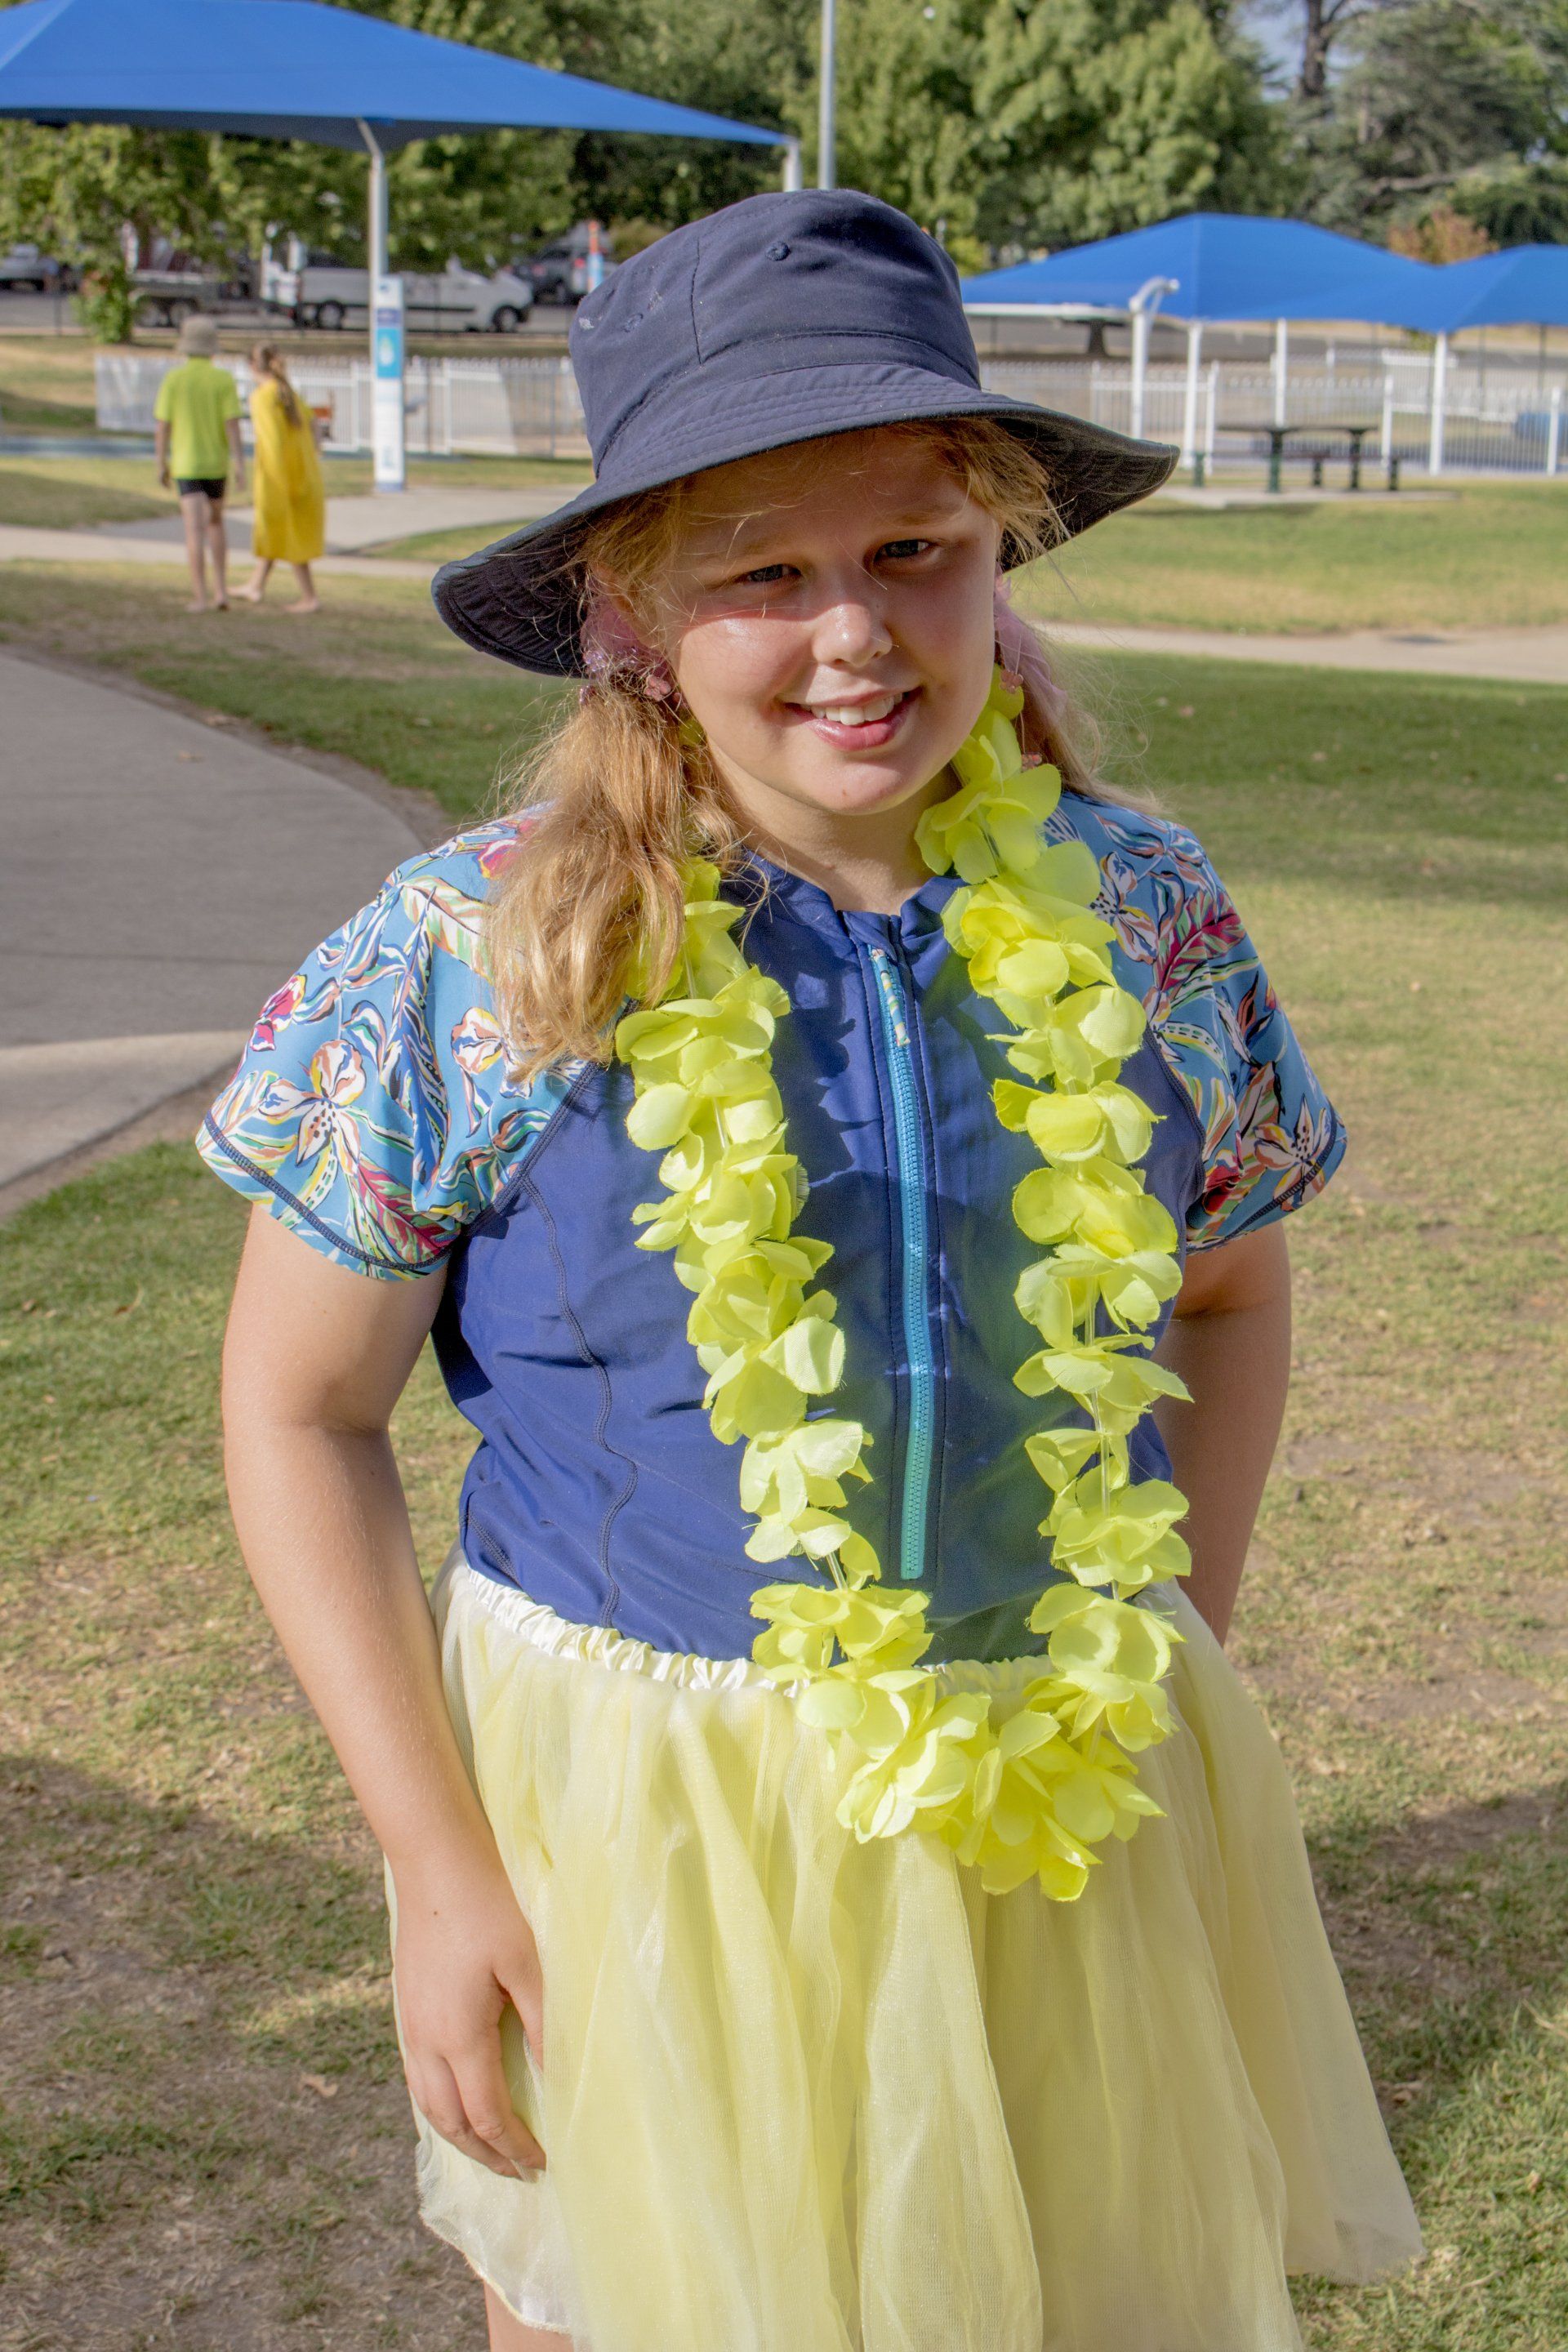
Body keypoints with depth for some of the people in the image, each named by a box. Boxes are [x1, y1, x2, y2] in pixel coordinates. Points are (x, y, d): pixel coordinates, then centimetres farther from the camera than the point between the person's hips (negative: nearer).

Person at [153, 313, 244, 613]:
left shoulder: (173, 379, -6)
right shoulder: (224, 380, -6)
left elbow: (161, 426, -5)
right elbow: (232, 425, -11)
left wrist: (162, 464, 6)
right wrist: (239, 465, -10)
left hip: (186, 465, -2)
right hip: (217, 463, 2)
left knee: (195, 529, -4)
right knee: (215, 523, 19)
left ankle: (200, 597, -11)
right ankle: (221, 590, 14)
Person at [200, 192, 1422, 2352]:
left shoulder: (1142, 923, -4)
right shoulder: (472, 969, -12)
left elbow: (1233, 1292, 12)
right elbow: (300, 1411, -5)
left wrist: (1178, 1670, 4)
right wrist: (439, 1867, -7)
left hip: (1068, 1816, 2)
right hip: (631, 1811, -2)